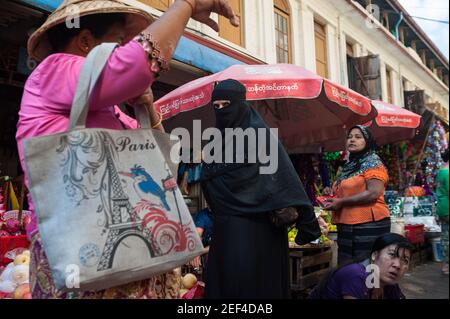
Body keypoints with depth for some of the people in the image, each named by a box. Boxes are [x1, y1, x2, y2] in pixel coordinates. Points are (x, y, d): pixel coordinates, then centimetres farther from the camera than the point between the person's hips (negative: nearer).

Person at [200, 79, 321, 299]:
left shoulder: (260, 132, -4)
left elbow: (281, 172, -13)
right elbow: (208, 180, 20)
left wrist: (286, 207, -20)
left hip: (258, 220, -6)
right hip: (226, 222, 6)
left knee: (255, 276, -4)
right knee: (223, 277, 8)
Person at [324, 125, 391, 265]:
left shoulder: (372, 162, -5)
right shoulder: (349, 165, 18)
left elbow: (373, 193, -19)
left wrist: (341, 202, -16)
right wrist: (332, 199, 11)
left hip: (368, 225, -8)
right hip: (347, 226, 8)